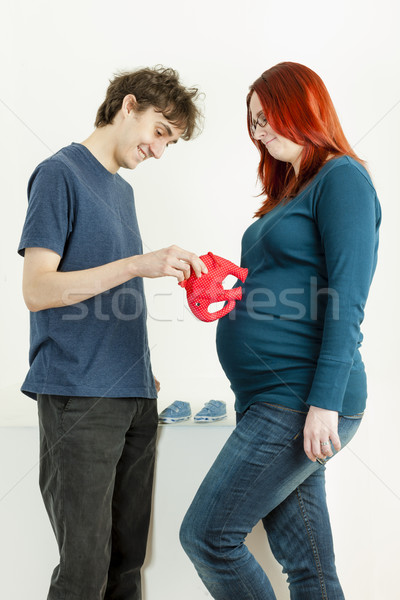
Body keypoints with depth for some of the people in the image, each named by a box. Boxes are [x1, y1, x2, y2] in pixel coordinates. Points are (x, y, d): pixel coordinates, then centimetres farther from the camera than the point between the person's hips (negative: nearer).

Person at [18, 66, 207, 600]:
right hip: (79, 399, -7)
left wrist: (139, 369, 13)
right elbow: (37, 290, -14)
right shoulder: (60, 173, -4)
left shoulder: (122, 189, 20)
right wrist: (139, 264, -21)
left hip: (133, 397, 8)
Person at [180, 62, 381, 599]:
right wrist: (225, 284, 12)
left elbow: (347, 300, -16)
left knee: (207, 536, -2)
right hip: (271, 398, 9)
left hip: (301, 399, -9)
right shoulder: (291, 192, 21)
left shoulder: (343, 177, -7)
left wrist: (325, 403, -20)